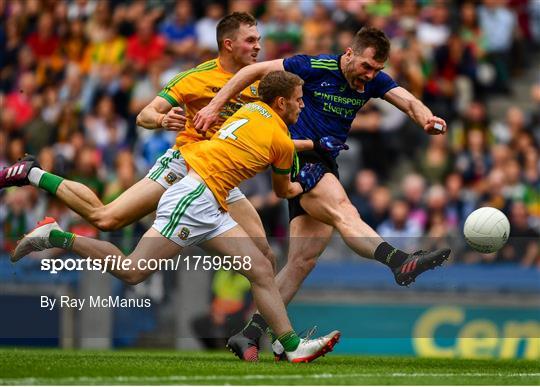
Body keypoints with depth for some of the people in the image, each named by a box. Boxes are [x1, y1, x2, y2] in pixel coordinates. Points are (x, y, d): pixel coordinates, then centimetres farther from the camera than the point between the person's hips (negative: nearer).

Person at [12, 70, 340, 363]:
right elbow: (283, 192, 17)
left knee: (261, 269, 2)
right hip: (194, 197, -10)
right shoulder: (282, 142, -4)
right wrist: (299, 187, 37)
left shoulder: (253, 109, 17)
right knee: (132, 271, -14)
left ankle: (292, 345, -3)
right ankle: (54, 236, -7)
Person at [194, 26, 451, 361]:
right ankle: (401, 262, -58)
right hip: (298, 158, -7)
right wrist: (214, 107, -9)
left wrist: (427, 119, -32)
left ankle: (251, 336, 2)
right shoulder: (315, 68, -11)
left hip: (326, 166, 7)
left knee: (304, 260, 0)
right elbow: (254, 71, -5)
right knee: (344, 212, -32)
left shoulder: (374, 80, 4)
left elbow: (408, 101, -9)